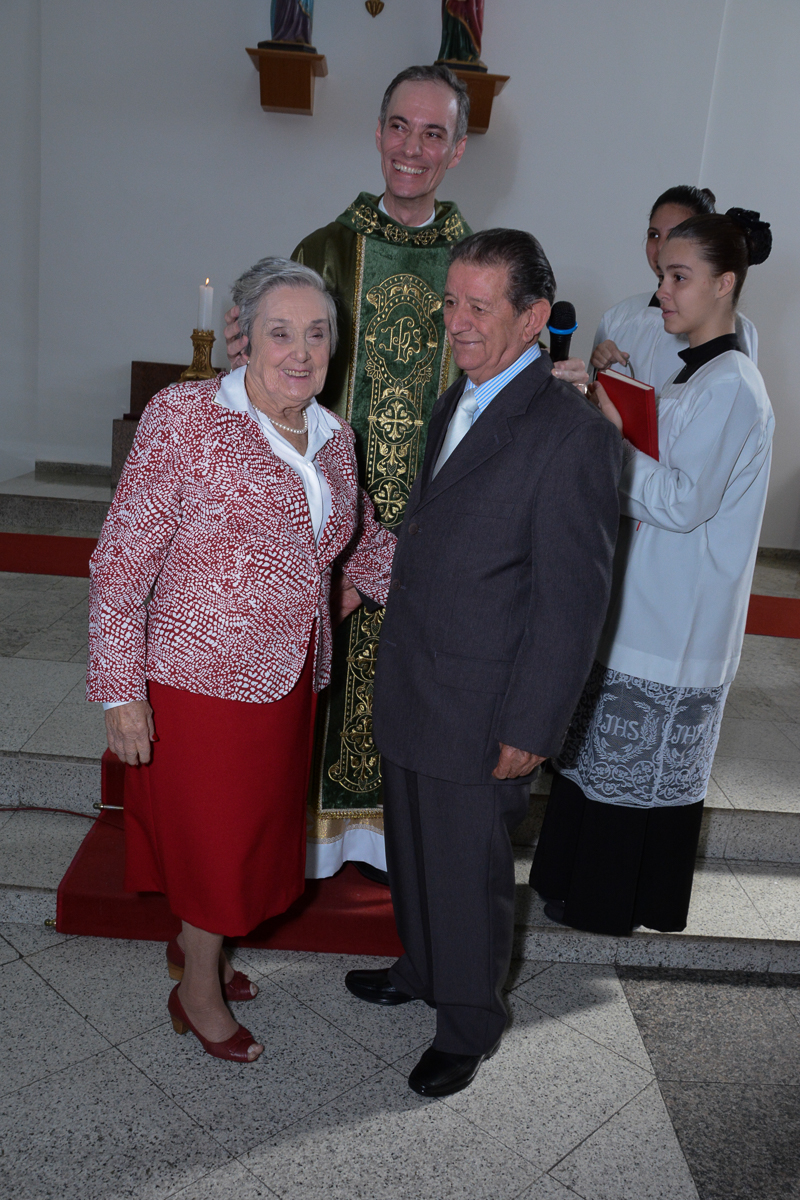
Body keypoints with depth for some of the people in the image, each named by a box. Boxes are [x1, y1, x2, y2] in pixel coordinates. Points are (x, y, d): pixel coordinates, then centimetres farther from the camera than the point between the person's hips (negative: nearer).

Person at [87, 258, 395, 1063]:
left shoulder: (333, 438, 5)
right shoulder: (184, 417, -14)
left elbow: (366, 546, 19)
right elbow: (121, 564, -13)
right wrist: (120, 689, -15)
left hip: (289, 678, 6)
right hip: (203, 674, -6)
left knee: (256, 824, 21)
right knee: (213, 830, 10)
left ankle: (196, 942, 48)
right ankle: (197, 989, 36)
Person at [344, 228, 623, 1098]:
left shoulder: (572, 434, -19)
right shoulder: (454, 403, 8)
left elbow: (573, 600, -18)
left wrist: (531, 729, -16)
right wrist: (395, 666, 17)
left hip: (481, 715, -8)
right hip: (409, 694, 8)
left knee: (469, 877, 12)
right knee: (412, 853, 24)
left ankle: (467, 1028, 36)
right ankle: (420, 970, 50)